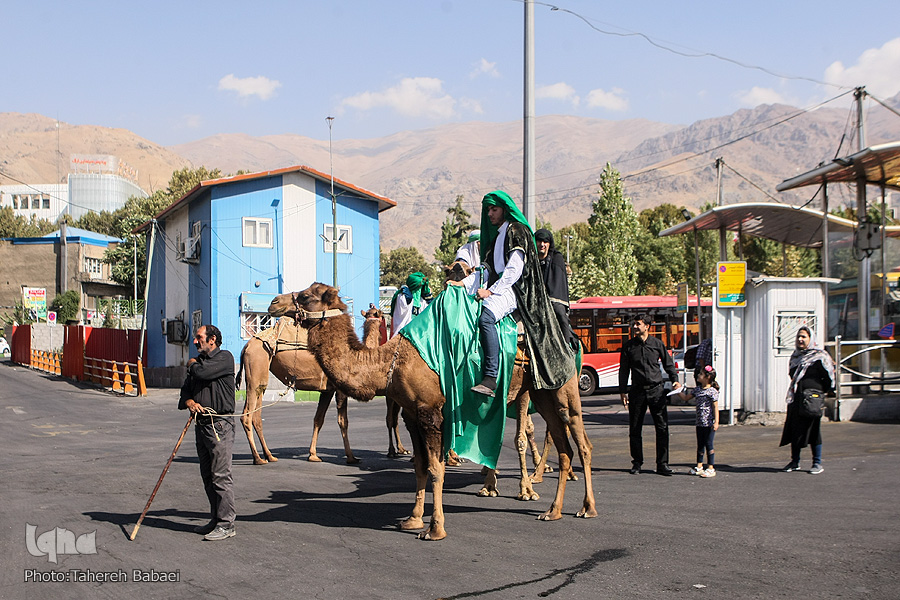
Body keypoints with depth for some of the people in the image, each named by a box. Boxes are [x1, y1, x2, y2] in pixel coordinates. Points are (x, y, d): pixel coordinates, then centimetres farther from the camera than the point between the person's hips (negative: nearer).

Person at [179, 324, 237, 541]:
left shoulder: (225, 358, -6)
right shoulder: (200, 361, 19)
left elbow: (202, 371, -21)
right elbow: (186, 389, 16)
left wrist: (192, 364, 2)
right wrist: (189, 402, -7)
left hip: (220, 424, -9)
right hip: (201, 423, 9)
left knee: (221, 474, -9)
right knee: (207, 475, 12)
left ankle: (226, 524, -6)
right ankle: (216, 519, 21)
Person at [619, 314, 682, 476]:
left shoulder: (657, 344, 5)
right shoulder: (629, 346, 5)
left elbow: (668, 364, 13)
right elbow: (624, 370, 8)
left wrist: (675, 380, -1)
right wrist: (623, 391, 3)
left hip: (656, 390, -1)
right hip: (637, 391, 1)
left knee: (662, 428, -4)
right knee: (635, 430, 3)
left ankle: (662, 464, 3)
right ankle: (637, 463, 15)